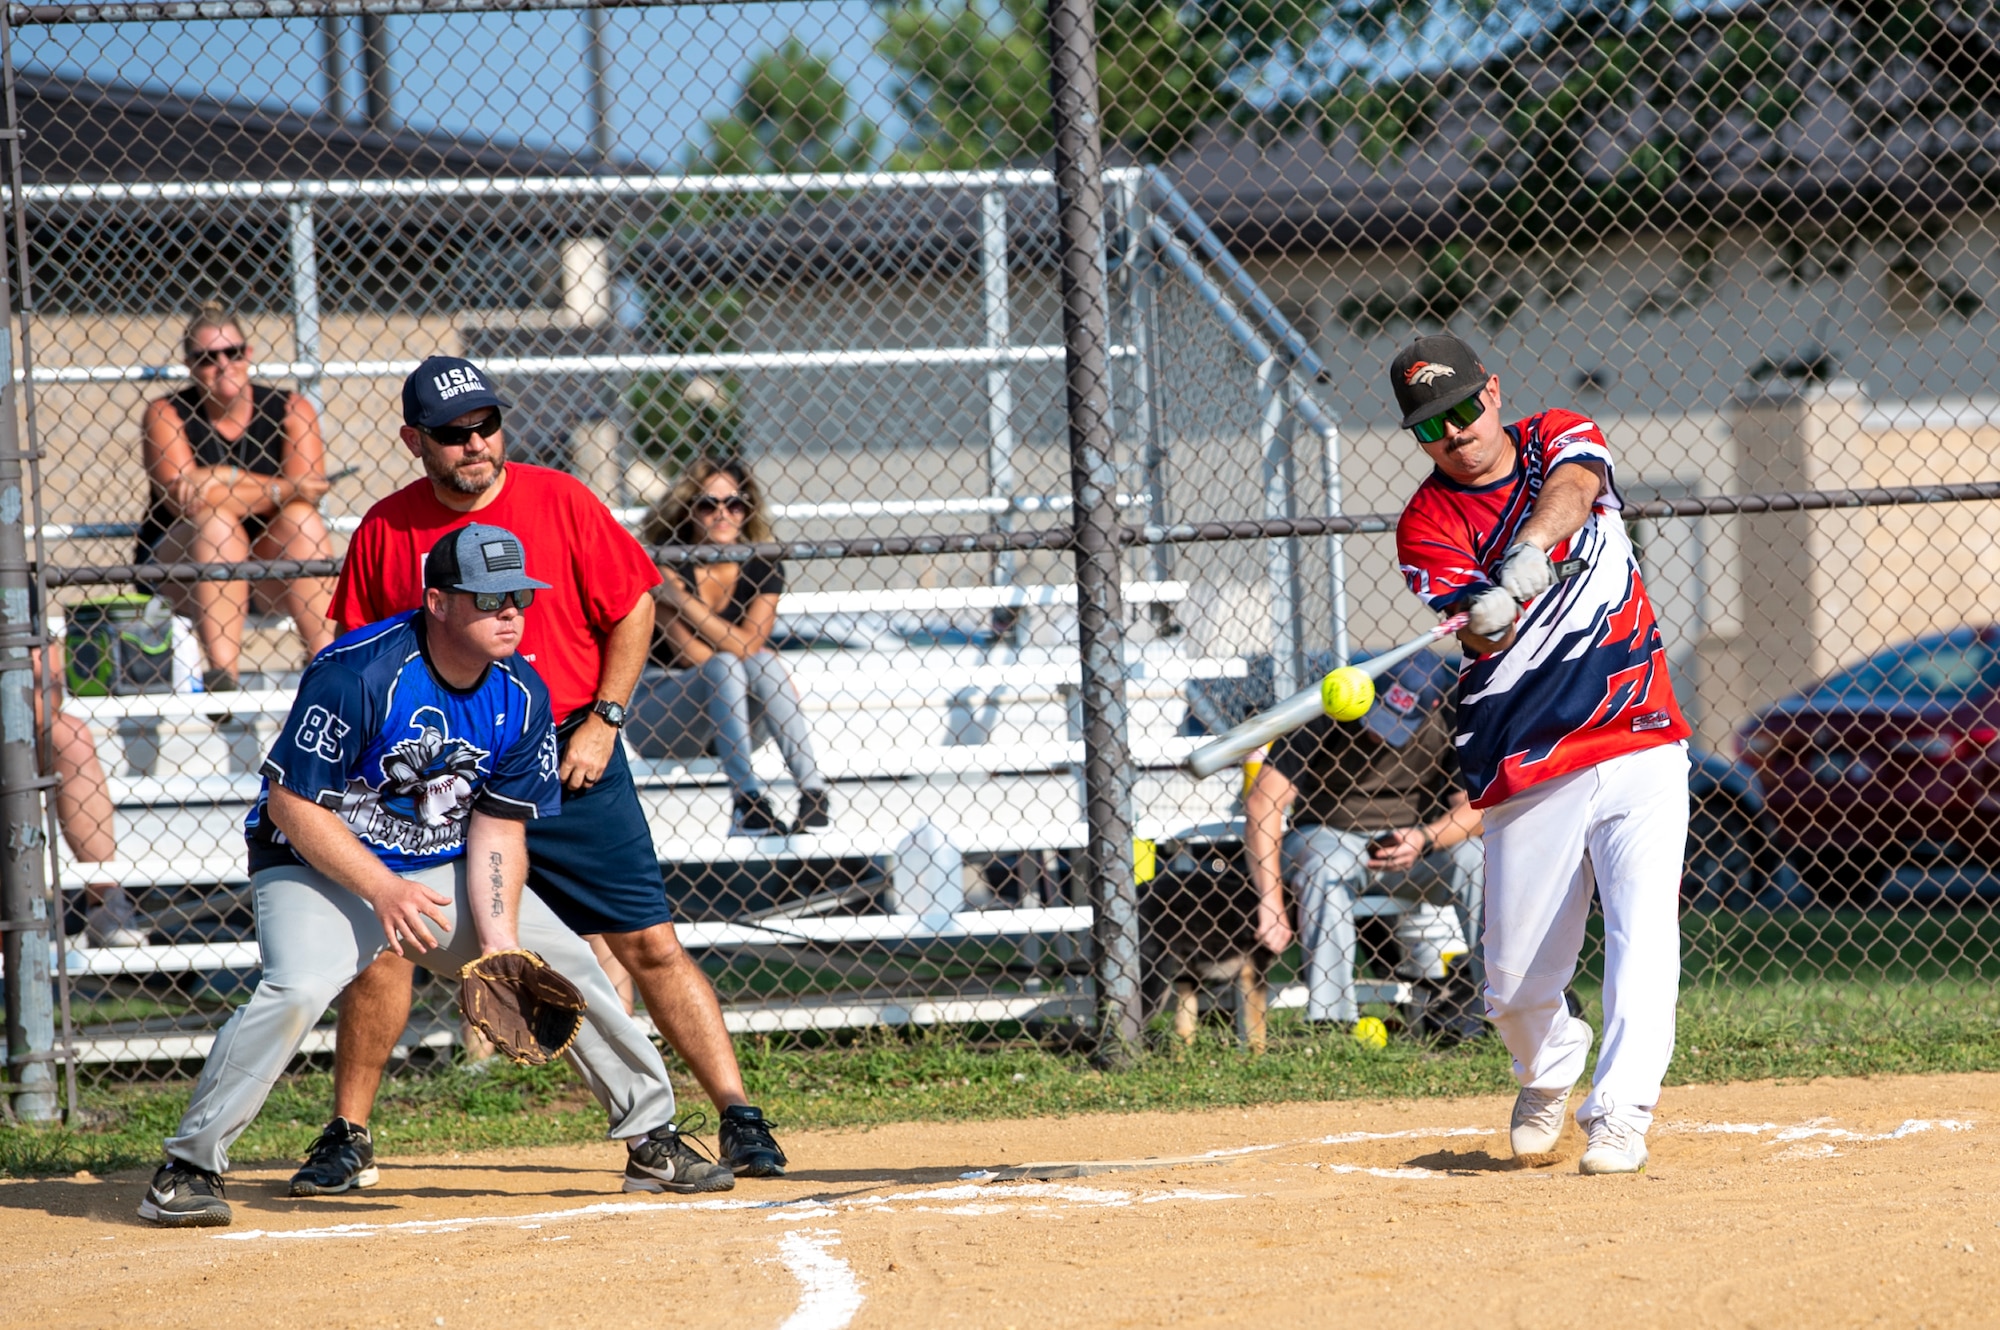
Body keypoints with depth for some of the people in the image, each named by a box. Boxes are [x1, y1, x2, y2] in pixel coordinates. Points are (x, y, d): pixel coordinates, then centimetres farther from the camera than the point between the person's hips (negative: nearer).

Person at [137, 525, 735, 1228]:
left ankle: (652, 1139, 16)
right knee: (300, 987, -31)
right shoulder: (357, 674, -26)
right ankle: (188, 1167, -21)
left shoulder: (521, 696, -7)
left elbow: (498, 827, -3)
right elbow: (292, 804, -23)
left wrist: (498, 941, -17)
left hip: (445, 871, 6)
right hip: (321, 862, -6)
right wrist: (383, 891, -31)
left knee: (565, 961, 0)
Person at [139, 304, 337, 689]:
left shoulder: (289, 410, -1)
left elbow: (309, 492, -16)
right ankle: (222, 672, -42)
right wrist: (281, 489, -23)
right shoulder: (167, 414, -5)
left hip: (270, 572, 2)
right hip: (180, 563, -2)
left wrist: (228, 480, -24)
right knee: (214, 522, -30)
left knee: (299, 517, -24)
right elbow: (182, 500, -19)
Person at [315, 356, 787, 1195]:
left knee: (649, 943, -4)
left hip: (568, 760, -1)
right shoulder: (386, 529, 0)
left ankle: (740, 1119, 0)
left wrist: (602, 722, -7)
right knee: (382, 939, -6)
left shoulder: (560, 502, -4)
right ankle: (346, 1135, 7)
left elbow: (633, 610, 1)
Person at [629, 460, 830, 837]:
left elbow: (749, 646, -18)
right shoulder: (667, 566, -13)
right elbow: (691, 655, -19)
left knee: (764, 662, -24)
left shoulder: (763, 569, -2)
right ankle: (746, 801, -39)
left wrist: (684, 601, -22)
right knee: (724, 668, -30)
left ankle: (813, 789, -32)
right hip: (662, 713, -3)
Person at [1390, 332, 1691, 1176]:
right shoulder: (1427, 525, 0)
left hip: (1639, 747, 0)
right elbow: (1479, 633, -16)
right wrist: (1483, 621, -40)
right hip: (1526, 775, 0)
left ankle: (1619, 1114, -15)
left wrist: (1529, 554, -39)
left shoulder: (1560, 438, 6)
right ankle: (1549, 1074, 33)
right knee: (1516, 983, 3)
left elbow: (1572, 488, -19)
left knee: (1641, 932, -16)